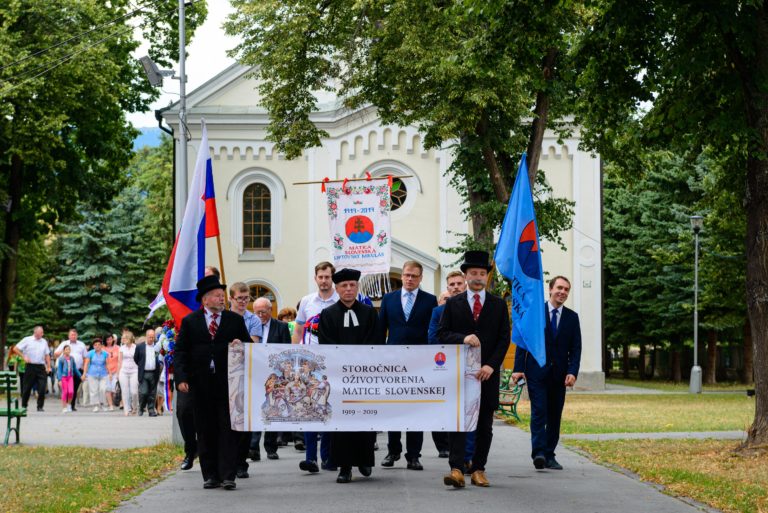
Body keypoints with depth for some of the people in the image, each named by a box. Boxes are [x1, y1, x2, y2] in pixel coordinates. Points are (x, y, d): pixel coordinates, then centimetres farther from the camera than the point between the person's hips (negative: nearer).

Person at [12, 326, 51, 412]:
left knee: (42, 387, -7)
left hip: (41, 367, 3)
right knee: (27, 387, 4)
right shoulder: (27, 340, 1)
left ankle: (40, 406, 1)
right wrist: (24, 357, -8)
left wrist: (48, 366, 8)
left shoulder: (44, 342, 13)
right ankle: (24, 406, 17)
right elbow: (15, 349, 1)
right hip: (30, 366, -3)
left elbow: (47, 355, 18)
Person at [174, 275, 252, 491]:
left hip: (228, 382, 0)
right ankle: (210, 475, 11)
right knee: (205, 431, 5)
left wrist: (240, 345, -10)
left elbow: (249, 345, 15)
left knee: (228, 430, -5)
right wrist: (181, 378, -10)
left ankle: (228, 475, -4)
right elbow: (180, 351, 2)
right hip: (201, 384, 0)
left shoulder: (235, 320, 8)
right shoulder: (190, 322, 6)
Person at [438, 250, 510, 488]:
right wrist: (463, 338, -16)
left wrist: (491, 365, -10)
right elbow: (442, 333, 3)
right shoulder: (453, 304, 8)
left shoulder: (499, 305, 9)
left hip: (487, 373, 1)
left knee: (485, 424, 4)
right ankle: (457, 469, -15)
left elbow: (504, 339, 3)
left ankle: (478, 469, 10)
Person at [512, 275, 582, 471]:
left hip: (559, 374, 3)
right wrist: (518, 368, -9)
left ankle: (549, 455, 12)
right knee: (539, 412, -12)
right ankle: (538, 453, -19)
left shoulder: (572, 317, 8)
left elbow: (575, 348, 6)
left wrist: (572, 372, -8)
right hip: (537, 372, -3)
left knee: (555, 416, 6)